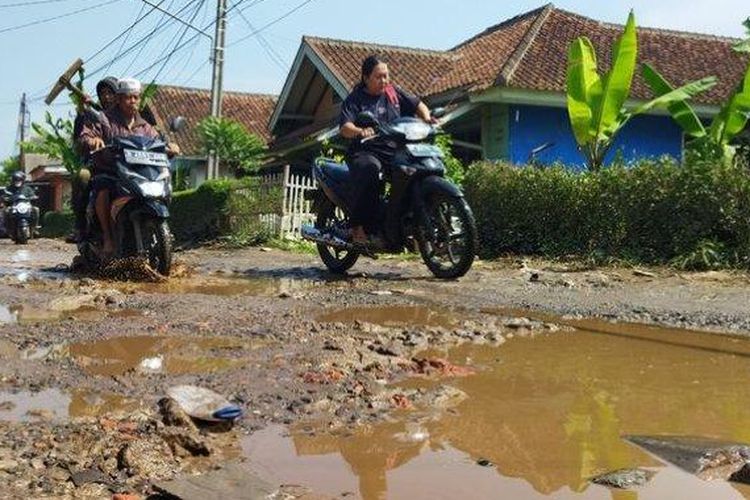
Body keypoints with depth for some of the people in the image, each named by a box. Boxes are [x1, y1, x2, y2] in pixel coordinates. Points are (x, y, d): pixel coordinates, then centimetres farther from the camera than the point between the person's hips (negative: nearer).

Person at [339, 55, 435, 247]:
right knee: (371, 168, -40)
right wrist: (360, 131, -34)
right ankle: (358, 226, -33)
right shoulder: (355, 99, 3)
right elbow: (344, 127, -12)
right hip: (364, 153, -5)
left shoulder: (394, 92, 17)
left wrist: (427, 118, 1)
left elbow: (417, 104, 24)